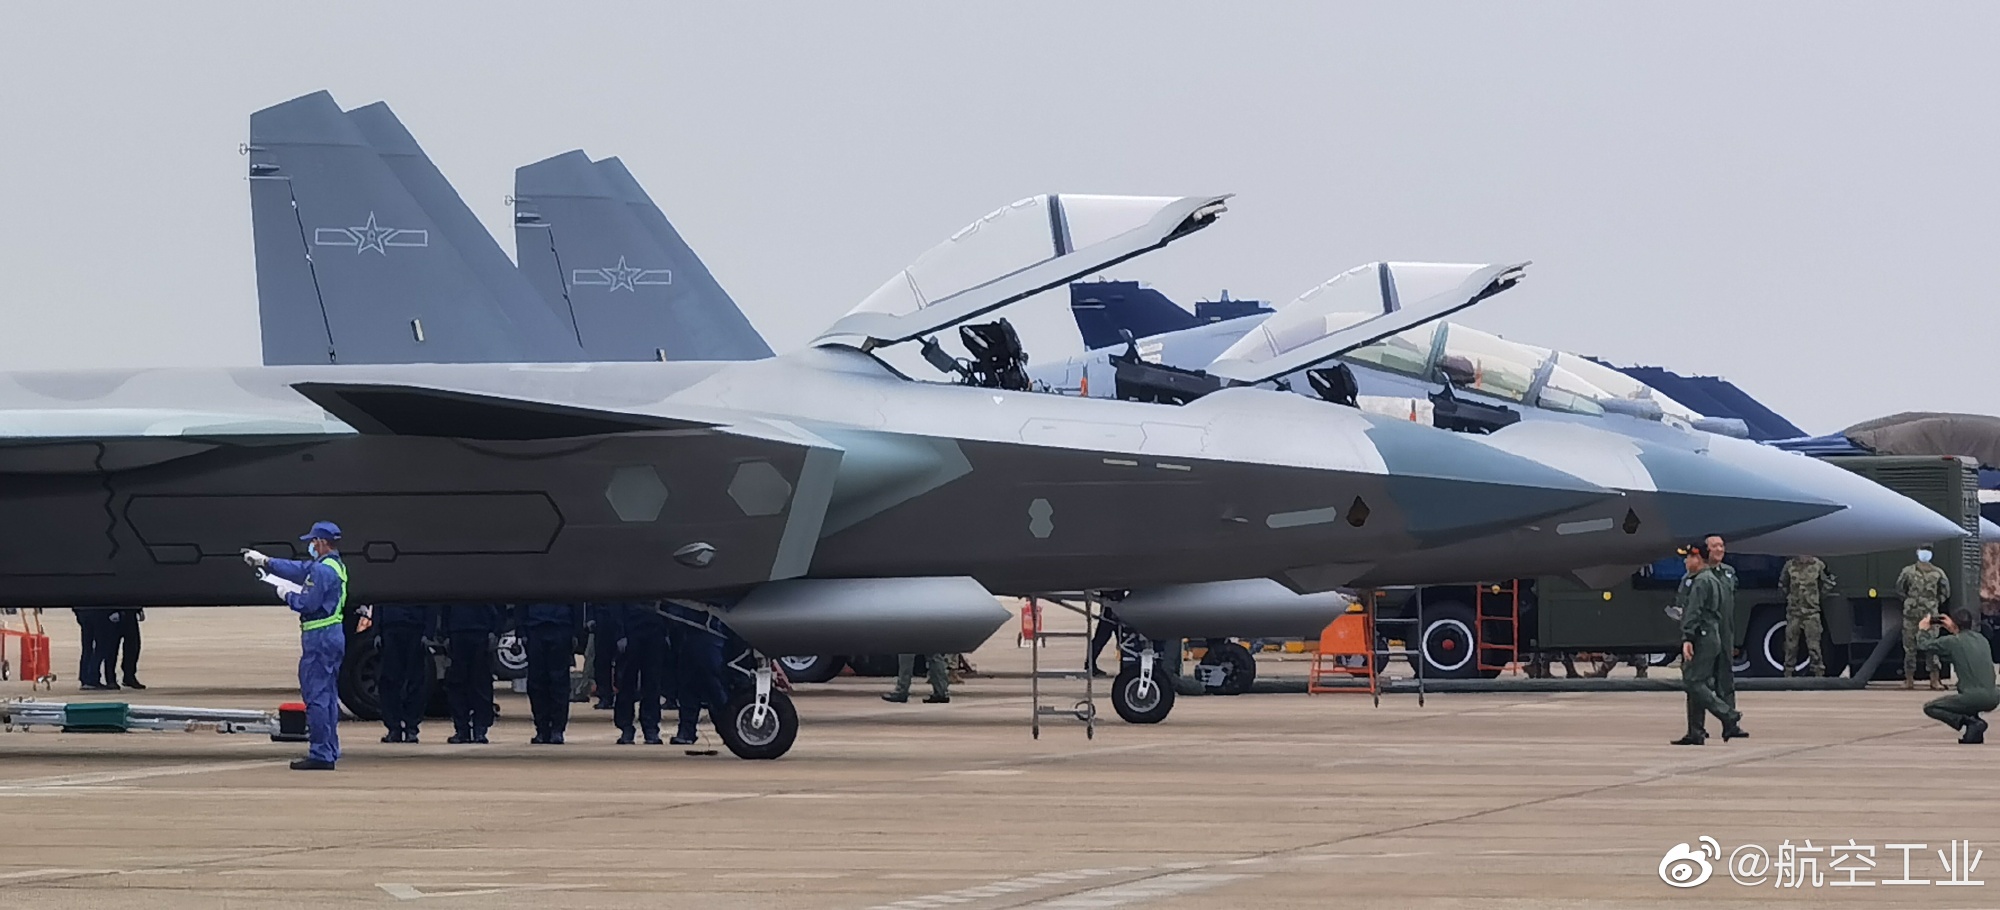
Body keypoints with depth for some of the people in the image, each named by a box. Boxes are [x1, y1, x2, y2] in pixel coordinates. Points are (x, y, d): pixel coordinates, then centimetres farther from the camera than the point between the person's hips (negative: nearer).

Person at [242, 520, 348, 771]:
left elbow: (308, 603, -19)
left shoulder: (322, 570, -16)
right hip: (334, 635, 10)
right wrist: (264, 561, 30)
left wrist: (288, 596, 0)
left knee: (316, 696, -9)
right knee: (328, 696, 13)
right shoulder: (335, 566, 16)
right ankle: (329, 751, 16)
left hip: (319, 637, -10)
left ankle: (320, 754, -11)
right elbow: (297, 569, 26)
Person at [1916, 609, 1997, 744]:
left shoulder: (1952, 642, -7)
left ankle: (1969, 723, -8)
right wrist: (1953, 630, 39)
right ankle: (1975, 732, 17)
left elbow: (1923, 646, 5)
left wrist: (1923, 630, 24)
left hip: (1974, 699, -7)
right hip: (1993, 699, 7)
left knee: (1929, 707, 11)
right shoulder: (1982, 639, 12)